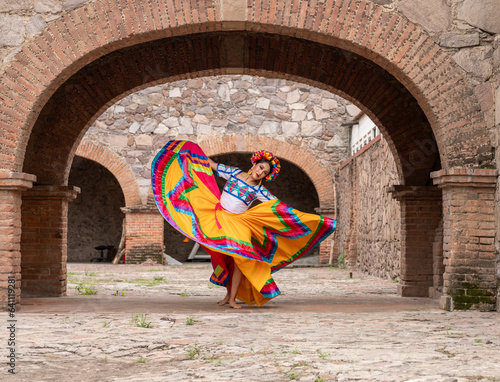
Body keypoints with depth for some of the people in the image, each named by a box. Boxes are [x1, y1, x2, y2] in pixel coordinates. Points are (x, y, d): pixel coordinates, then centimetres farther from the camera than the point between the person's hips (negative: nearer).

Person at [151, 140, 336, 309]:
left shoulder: (259, 190, -2)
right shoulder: (234, 172, 1)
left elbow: (280, 206, -2)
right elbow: (211, 165, 9)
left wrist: (301, 218, -8)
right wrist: (187, 153, 13)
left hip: (239, 223, -1)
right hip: (219, 218, 1)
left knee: (239, 259, -10)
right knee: (224, 258, 4)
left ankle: (233, 299, -5)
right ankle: (228, 294, 15)